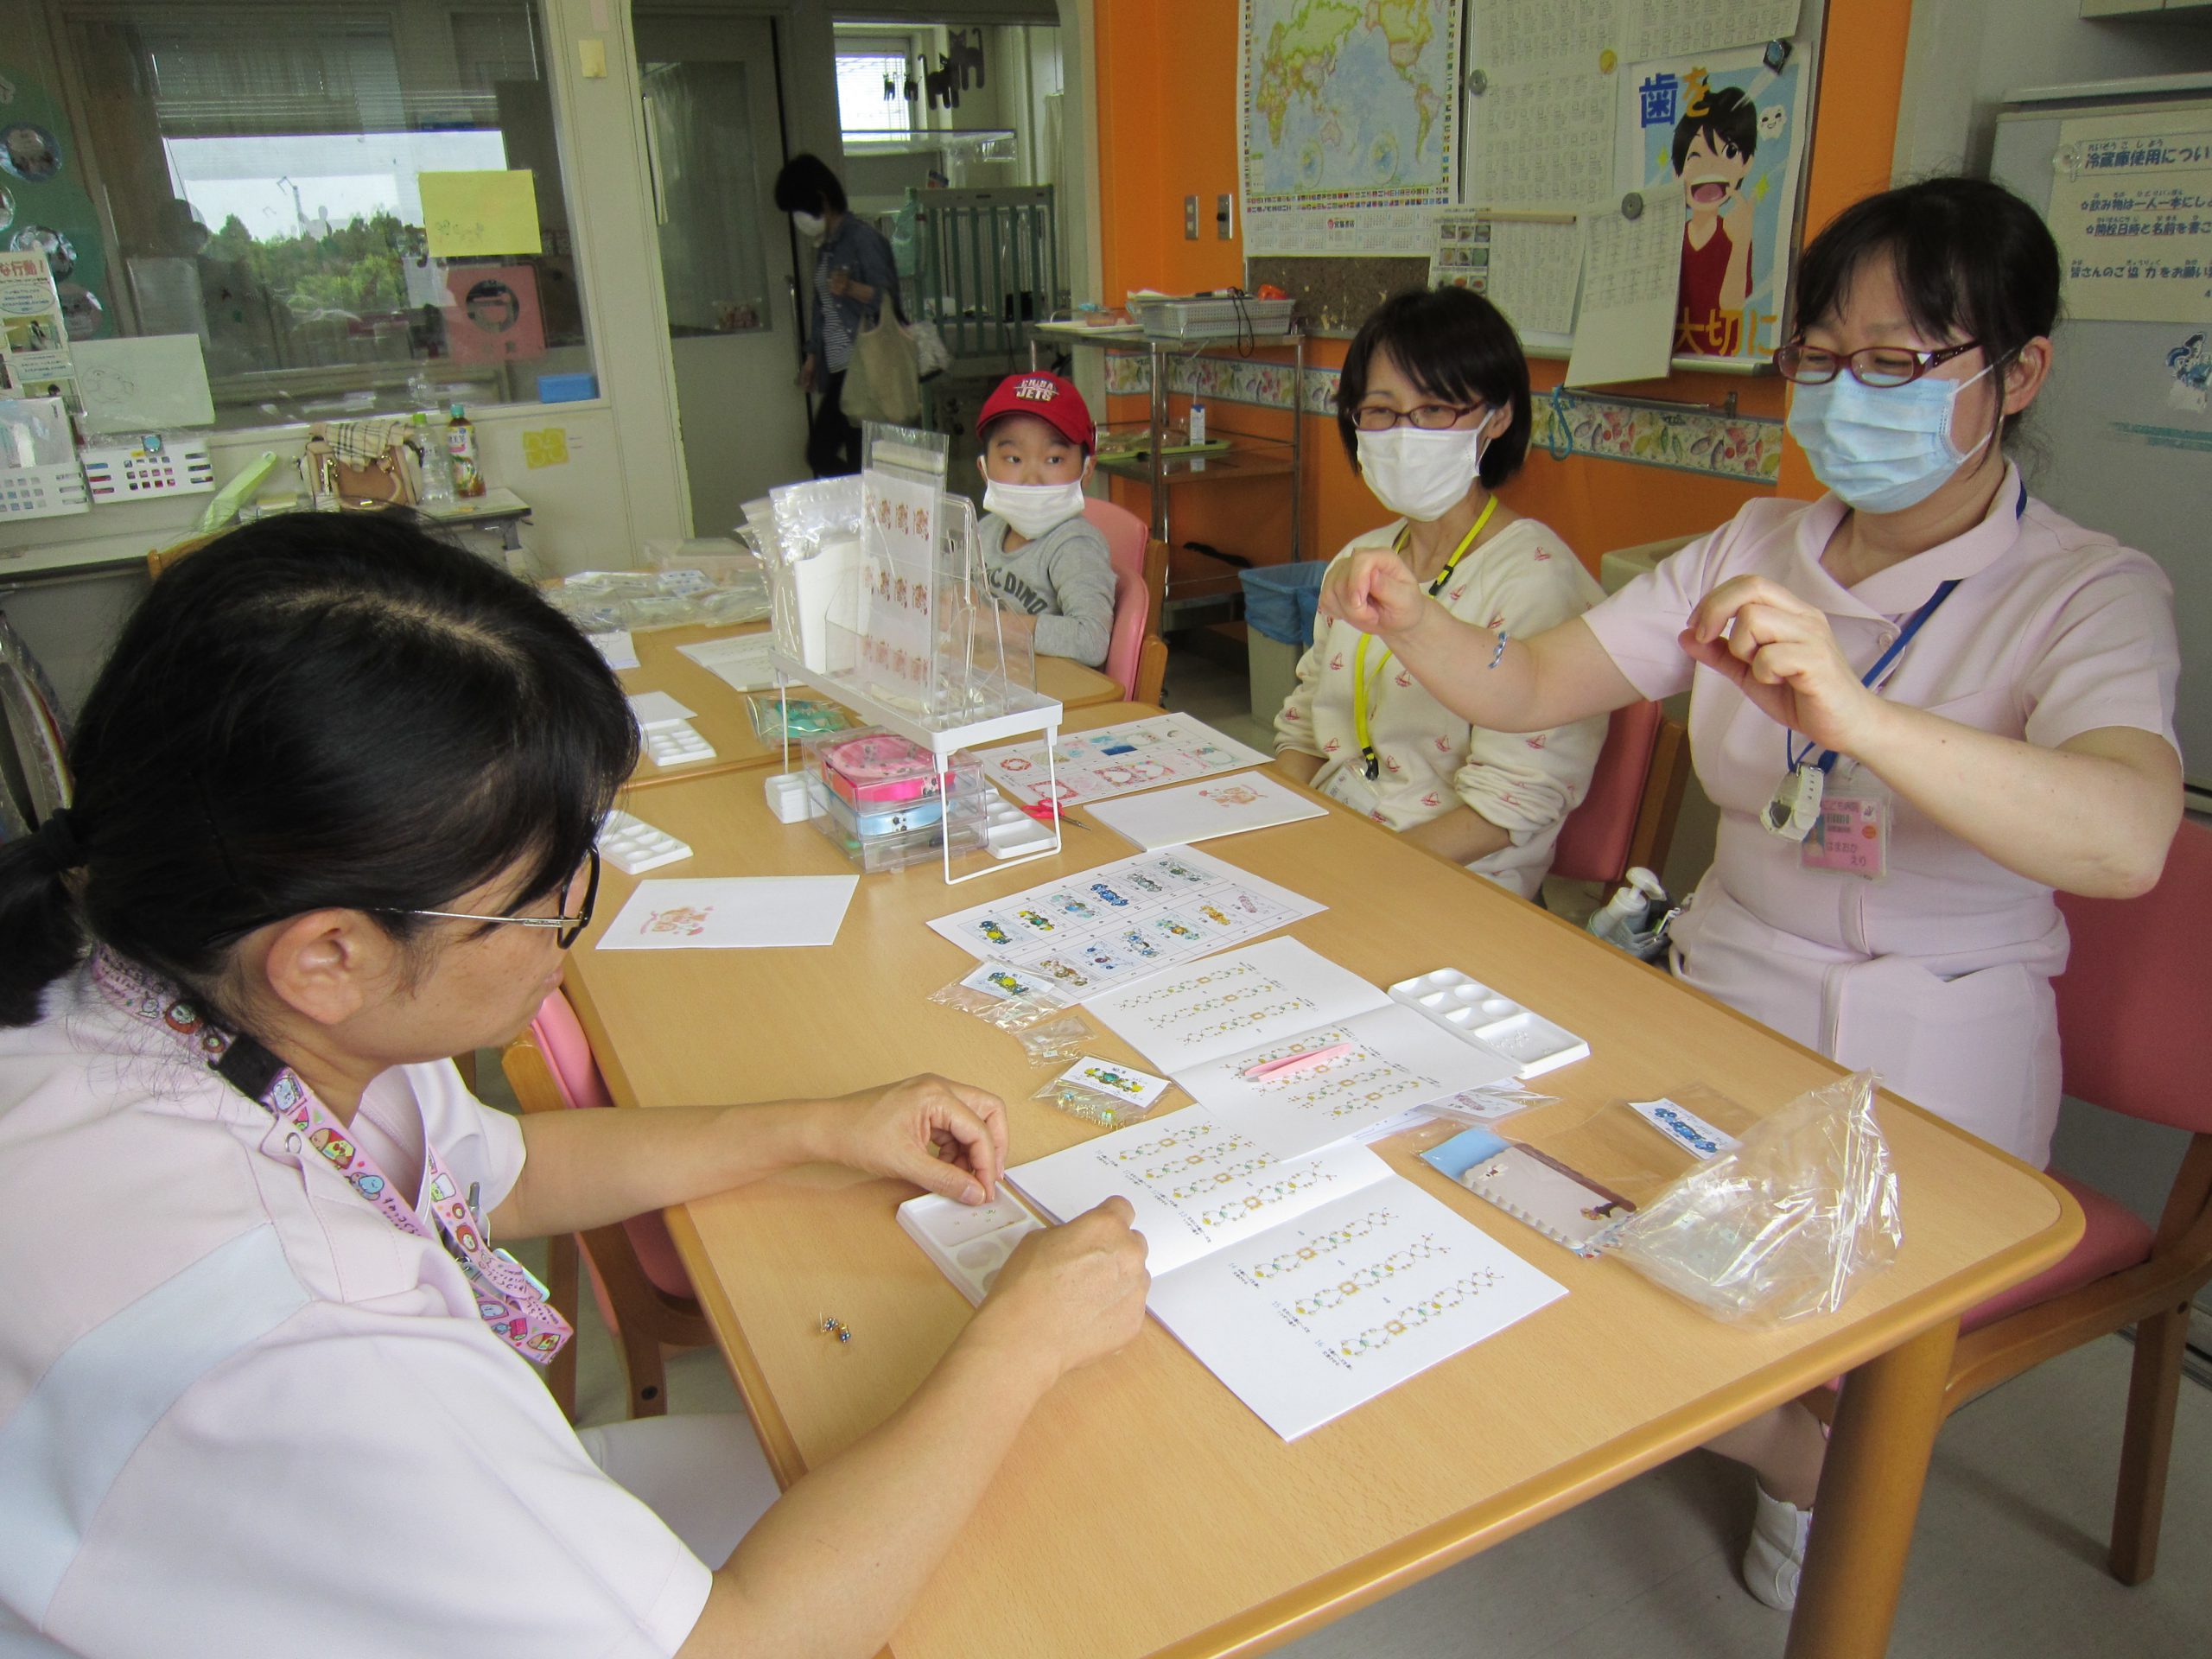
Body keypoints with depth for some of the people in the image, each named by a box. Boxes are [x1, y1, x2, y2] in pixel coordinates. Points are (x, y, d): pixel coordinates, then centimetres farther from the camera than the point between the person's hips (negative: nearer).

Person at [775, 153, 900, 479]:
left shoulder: (862, 238, -8)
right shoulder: (825, 246, 18)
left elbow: (888, 298, -15)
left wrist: (851, 288, -32)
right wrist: (812, 356, 24)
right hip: (839, 370, 9)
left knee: (861, 460, -10)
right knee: (820, 453, 5)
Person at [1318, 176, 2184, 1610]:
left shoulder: (2091, 593, -11)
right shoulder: (1759, 549, 5)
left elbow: (2127, 839, -33)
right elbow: (1532, 688, 0)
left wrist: (1853, 712, -48)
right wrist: (1411, 621, -21)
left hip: (1923, 1072, -5)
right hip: (1717, 1001, 5)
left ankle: (1812, 1464, 19)